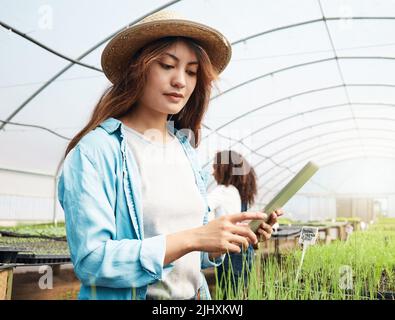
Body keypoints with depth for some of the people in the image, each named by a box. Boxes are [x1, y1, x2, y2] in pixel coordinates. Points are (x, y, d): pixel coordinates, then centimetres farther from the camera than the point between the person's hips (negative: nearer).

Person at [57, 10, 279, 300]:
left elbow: (194, 256, 10)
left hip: (194, 293, 6)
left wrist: (230, 237, -9)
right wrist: (191, 238, -28)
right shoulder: (96, 150, -16)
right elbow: (91, 261, -23)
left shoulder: (186, 151, 2)